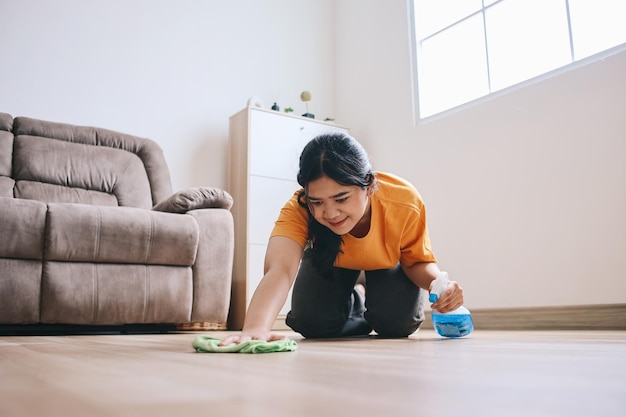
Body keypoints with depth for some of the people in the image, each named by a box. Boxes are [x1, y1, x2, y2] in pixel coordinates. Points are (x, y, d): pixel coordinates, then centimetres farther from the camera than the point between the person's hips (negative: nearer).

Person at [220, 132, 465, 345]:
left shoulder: (405, 201, -38)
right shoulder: (299, 208, -40)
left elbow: (417, 261, -20)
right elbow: (279, 269, -56)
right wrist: (256, 327, -76)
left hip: (388, 262, 0)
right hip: (331, 260, 1)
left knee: (397, 322, -22)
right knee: (312, 323, -17)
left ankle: (375, 298, 14)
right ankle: (356, 300, 15)